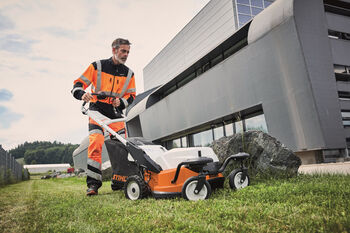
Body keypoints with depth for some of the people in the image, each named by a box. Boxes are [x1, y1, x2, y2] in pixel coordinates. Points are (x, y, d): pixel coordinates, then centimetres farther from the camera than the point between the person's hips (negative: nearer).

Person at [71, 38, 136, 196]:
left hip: (115, 112, 3)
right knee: (95, 144, -19)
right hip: (97, 109, -3)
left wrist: (121, 102, -9)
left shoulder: (129, 74, 11)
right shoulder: (97, 66, 2)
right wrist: (82, 94, -23)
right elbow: (78, 84, 0)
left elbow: (131, 95, 12)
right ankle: (93, 184, -13)